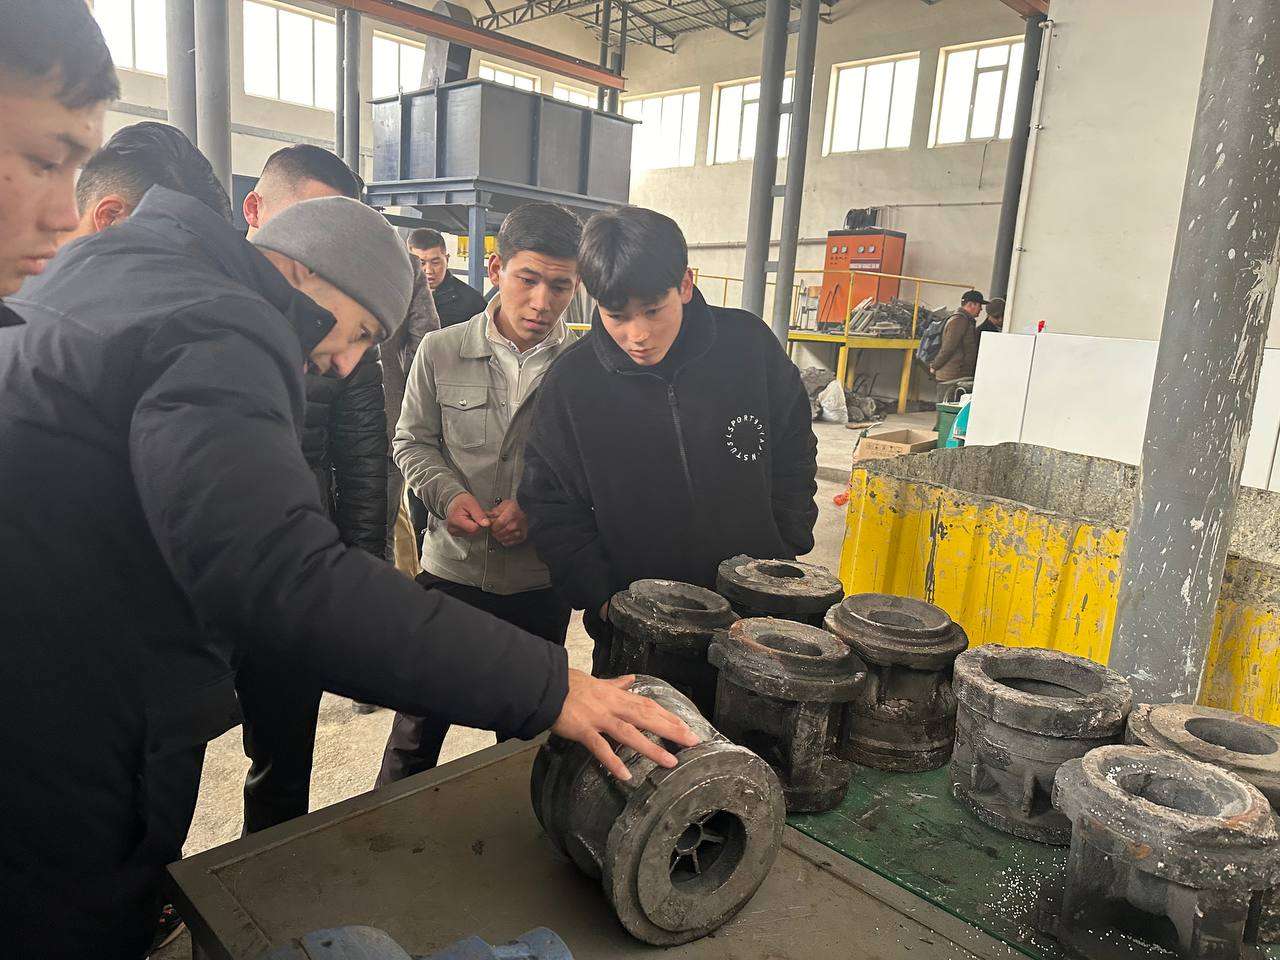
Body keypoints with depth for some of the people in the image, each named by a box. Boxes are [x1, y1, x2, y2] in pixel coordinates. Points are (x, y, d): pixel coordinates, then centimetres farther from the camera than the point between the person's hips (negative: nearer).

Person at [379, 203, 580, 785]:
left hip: (541, 582, 1)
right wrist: (448, 494, -12)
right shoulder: (441, 351, -3)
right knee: (419, 728, 14)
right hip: (452, 568, 0)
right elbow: (413, 441, 5)